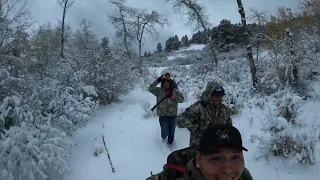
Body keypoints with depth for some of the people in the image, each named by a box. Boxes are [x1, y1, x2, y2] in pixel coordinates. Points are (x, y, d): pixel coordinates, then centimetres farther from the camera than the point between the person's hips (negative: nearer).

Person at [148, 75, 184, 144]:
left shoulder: (175, 91, 0)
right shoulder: (159, 91, 0)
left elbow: (182, 99, -4)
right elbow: (150, 89, -10)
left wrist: (173, 96, -20)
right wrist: (157, 81, -19)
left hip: (172, 115, 1)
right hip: (162, 115, -1)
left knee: (171, 132, 14)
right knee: (165, 132, -4)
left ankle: (170, 143, 42)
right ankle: (164, 136, 34)